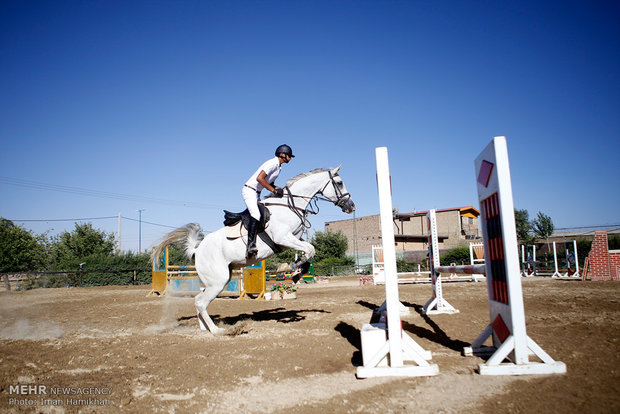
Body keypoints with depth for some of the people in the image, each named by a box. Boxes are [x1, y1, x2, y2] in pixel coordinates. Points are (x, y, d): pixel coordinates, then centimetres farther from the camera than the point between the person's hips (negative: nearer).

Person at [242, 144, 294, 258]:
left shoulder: (279, 166, 16)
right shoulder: (273, 163, -14)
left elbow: (270, 184, 20)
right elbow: (259, 178, -25)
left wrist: (278, 189, 0)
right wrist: (274, 190, -22)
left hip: (257, 194, 11)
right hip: (249, 190, -11)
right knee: (256, 214, -27)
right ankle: (250, 245, -36)